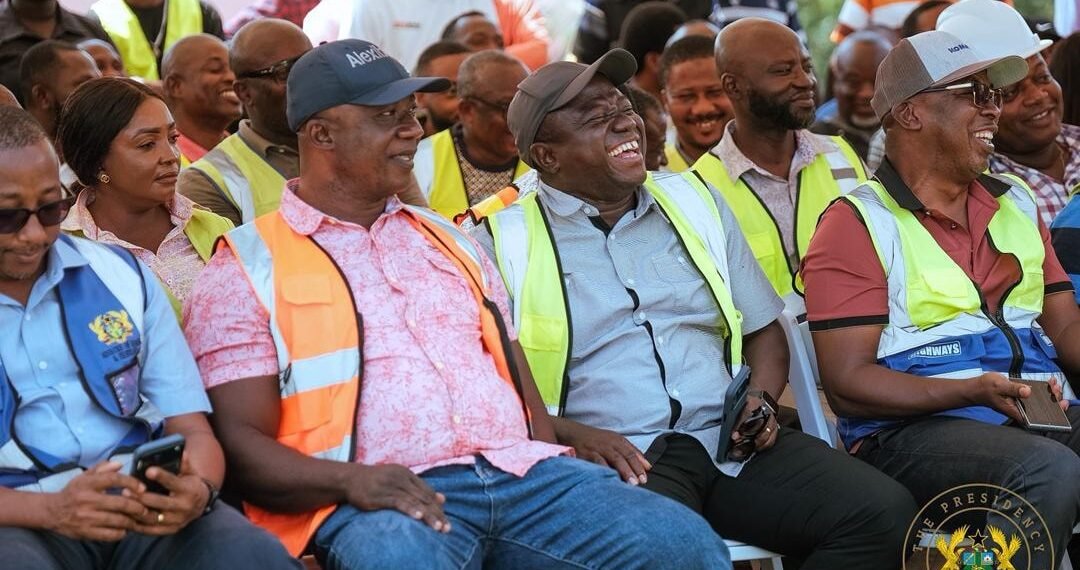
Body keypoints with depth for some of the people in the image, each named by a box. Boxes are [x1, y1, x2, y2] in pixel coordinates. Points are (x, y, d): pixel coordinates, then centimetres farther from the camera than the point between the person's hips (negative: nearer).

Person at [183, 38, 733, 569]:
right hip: (376, 501, -5)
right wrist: (349, 479, -20)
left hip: (520, 471, 6)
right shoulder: (247, 270, 7)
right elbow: (240, 440, -1)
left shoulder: (446, 239, 26)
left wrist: (559, 483, 2)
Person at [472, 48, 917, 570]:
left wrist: (760, 401, 4)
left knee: (886, 513, -18)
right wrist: (569, 434, -17)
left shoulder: (694, 202, 20)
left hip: (732, 443, 6)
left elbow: (763, 329, 24)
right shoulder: (502, 243, 5)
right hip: (618, 459, -6)